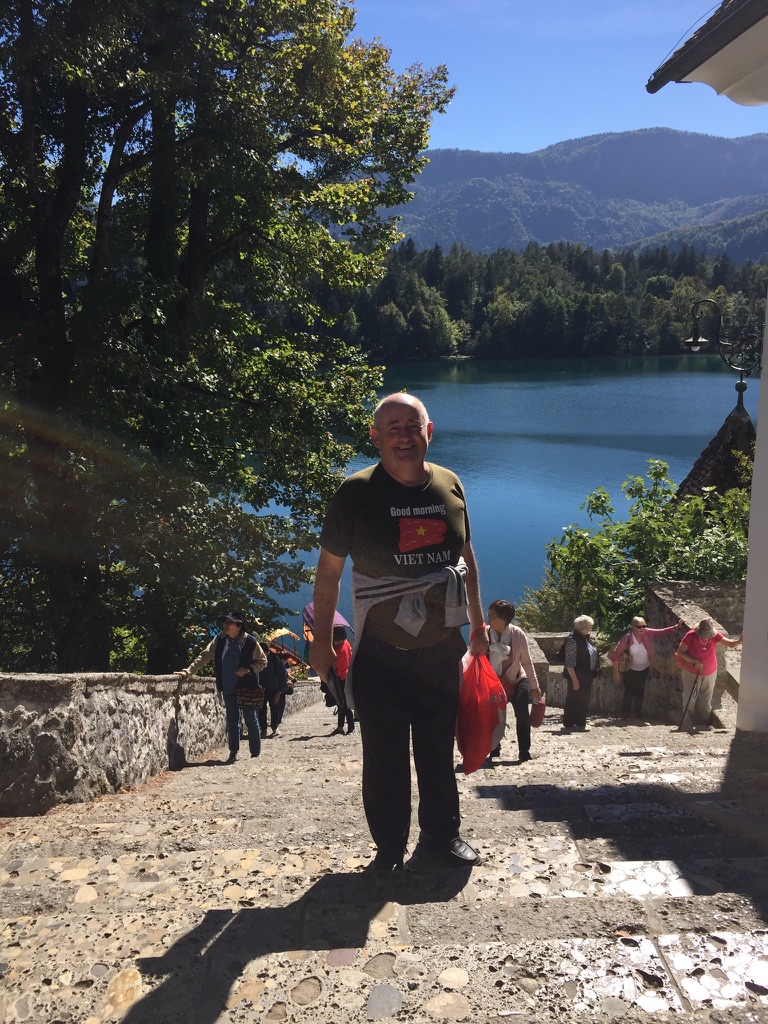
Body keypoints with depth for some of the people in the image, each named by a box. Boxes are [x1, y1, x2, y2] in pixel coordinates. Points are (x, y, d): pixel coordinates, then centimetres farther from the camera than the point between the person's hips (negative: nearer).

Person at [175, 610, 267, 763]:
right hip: (228, 688, 4)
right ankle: (233, 753, 19)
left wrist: (248, 669, -17)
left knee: (251, 720, 4)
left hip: (246, 687, -4)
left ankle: (256, 754, 14)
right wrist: (188, 671, -11)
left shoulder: (250, 642, -12)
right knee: (232, 720, 10)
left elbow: (262, 661, -1)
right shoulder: (220, 640, -1)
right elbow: (204, 656, -1)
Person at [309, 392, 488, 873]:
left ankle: (442, 836, 31)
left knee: (439, 750, 14)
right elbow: (329, 569, -3)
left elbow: (466, 555, 15)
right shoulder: (357, 492, -9)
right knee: (384, 757, 5)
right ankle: (390, 848, 22)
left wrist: (478, 623, 16)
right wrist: (323, 640, -3)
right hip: (381, 653, -3)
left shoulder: (450, 484, 3)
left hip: (443, 649, 3)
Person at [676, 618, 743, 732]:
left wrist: (739, 641, -41)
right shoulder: (691, 636, -24)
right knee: (690, 699, 6)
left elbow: (730, 644, -19)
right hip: (691, 674, -2)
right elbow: (680, 651, -18)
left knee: (706, 701, 14)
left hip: (710, 674, 2)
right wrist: (694, 661, -28)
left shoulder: (714, 635, -17)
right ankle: (688, 723, 23)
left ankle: (704, 723, 31)